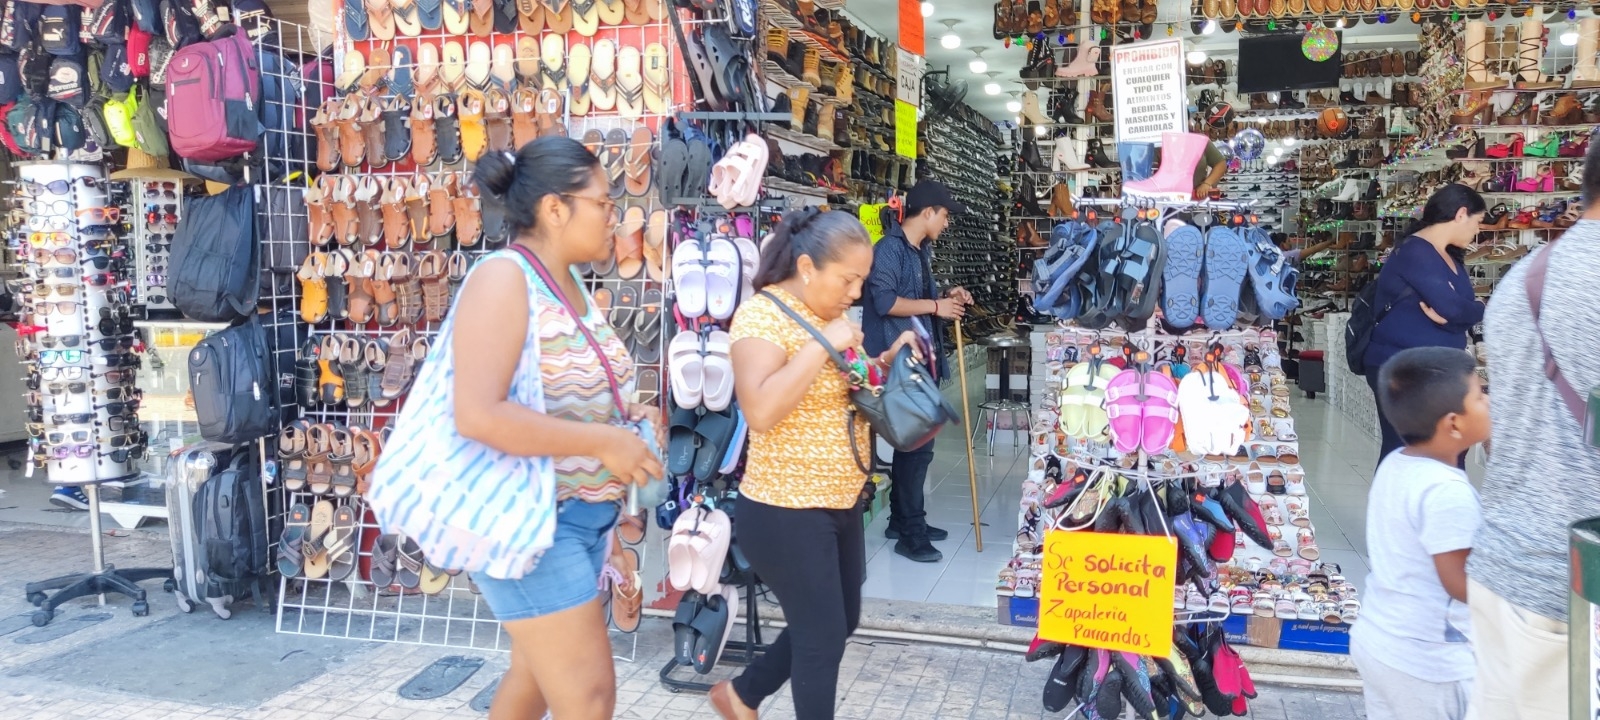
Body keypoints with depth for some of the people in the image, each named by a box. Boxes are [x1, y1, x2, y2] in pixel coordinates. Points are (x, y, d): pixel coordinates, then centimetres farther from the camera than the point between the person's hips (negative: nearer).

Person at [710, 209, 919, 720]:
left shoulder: (830, 314, 8)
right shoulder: (761, 315, -18)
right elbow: (761, 411, -32)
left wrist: (890, 357, 4)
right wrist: (823, 345, -28)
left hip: (841, 504, 9)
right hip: (785, 512, -9)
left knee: (841, 623, 20)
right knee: (824, 635, 2)